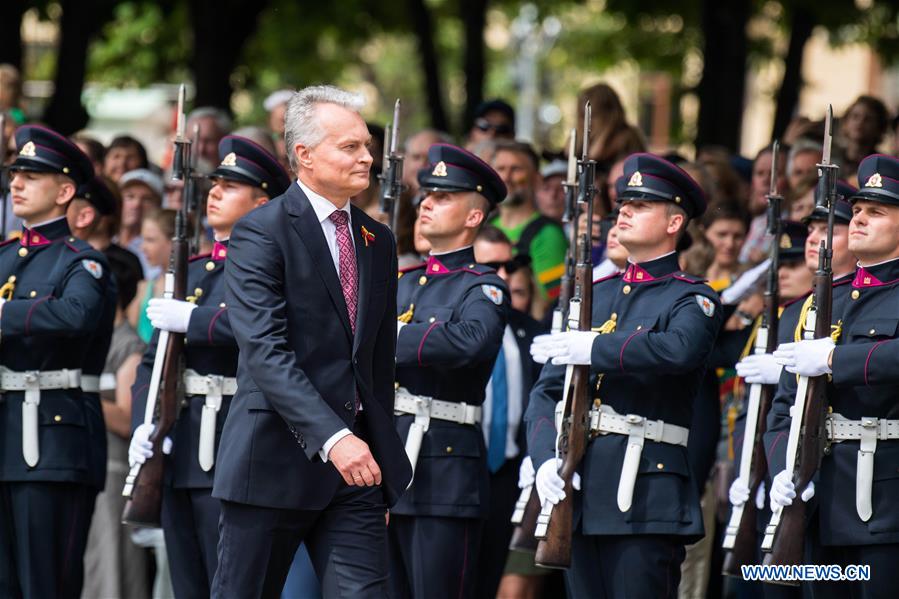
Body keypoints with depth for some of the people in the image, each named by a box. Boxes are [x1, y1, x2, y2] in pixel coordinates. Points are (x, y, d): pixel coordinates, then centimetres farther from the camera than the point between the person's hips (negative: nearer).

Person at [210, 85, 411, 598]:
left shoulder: (378, 242, 14)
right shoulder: (261, 233, -7)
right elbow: (265, 350, -19)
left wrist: (384, 476, 18)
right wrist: (331, 437, -29)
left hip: (356, 460, 5)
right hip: (276, 462, -5)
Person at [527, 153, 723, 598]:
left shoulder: (692, 300, 1)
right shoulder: (591, 296, 18)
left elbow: (678, 349, -24)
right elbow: (547, 391, 11)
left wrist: (593, 349, -24)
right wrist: (545, 459, -7)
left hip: (646, 494, -6)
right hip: (580, 491, 6)